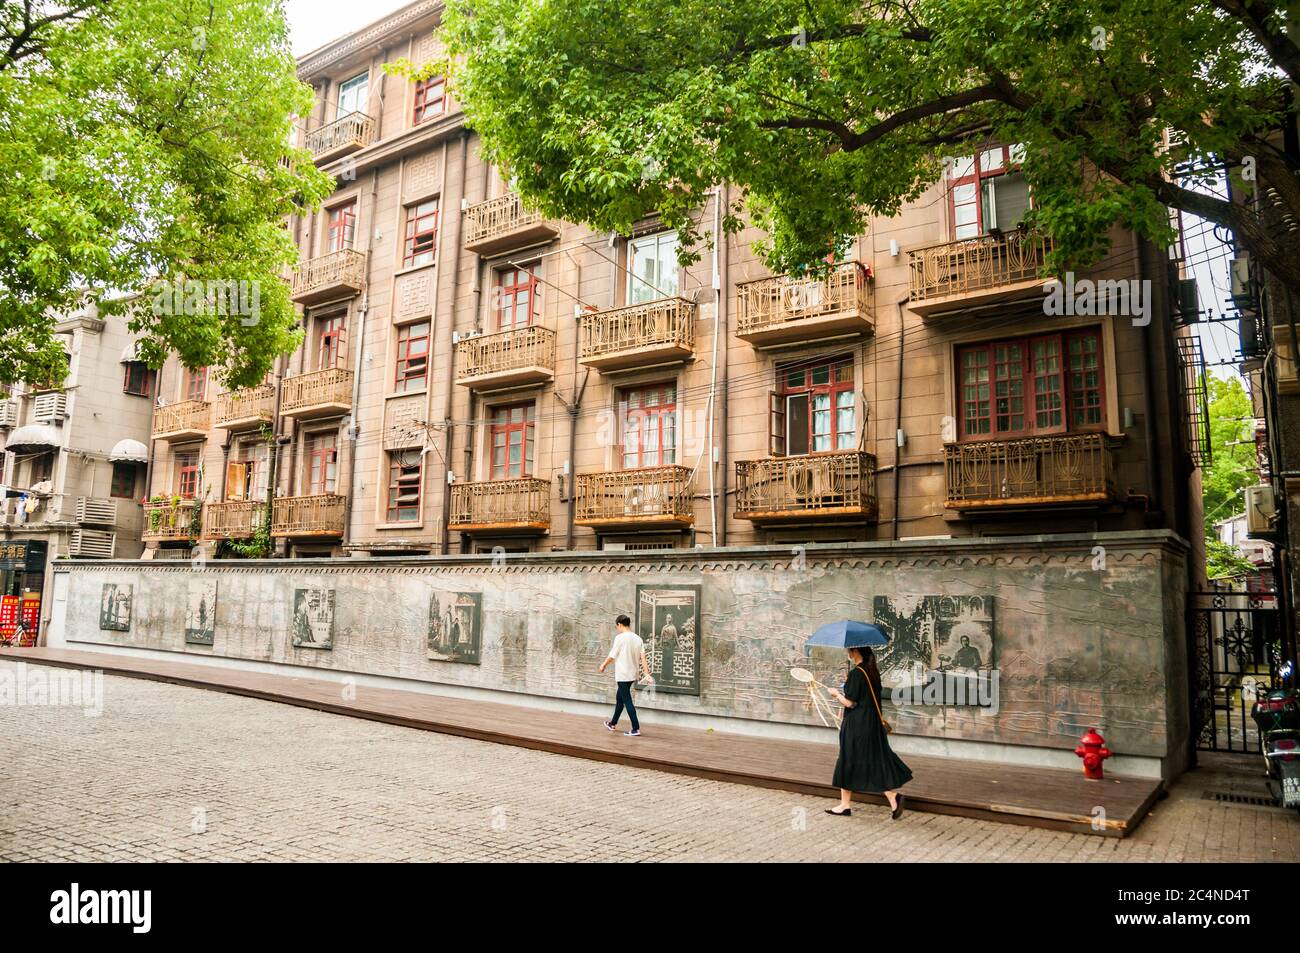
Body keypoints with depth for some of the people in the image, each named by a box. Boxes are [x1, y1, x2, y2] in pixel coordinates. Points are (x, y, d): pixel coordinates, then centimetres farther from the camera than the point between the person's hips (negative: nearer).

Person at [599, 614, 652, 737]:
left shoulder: (620, 637, -14)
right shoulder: (638, 638, 4)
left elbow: (612, 656, -8)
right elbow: (643, 658, -1)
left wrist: (603, 665, 9)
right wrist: (647, 674, -4)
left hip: (622, 675, -8)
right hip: (632, 674, 8)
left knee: (627, 701, -4)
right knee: (619, 698, 21)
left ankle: (636, 729, -7)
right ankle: (613, 724, 35)